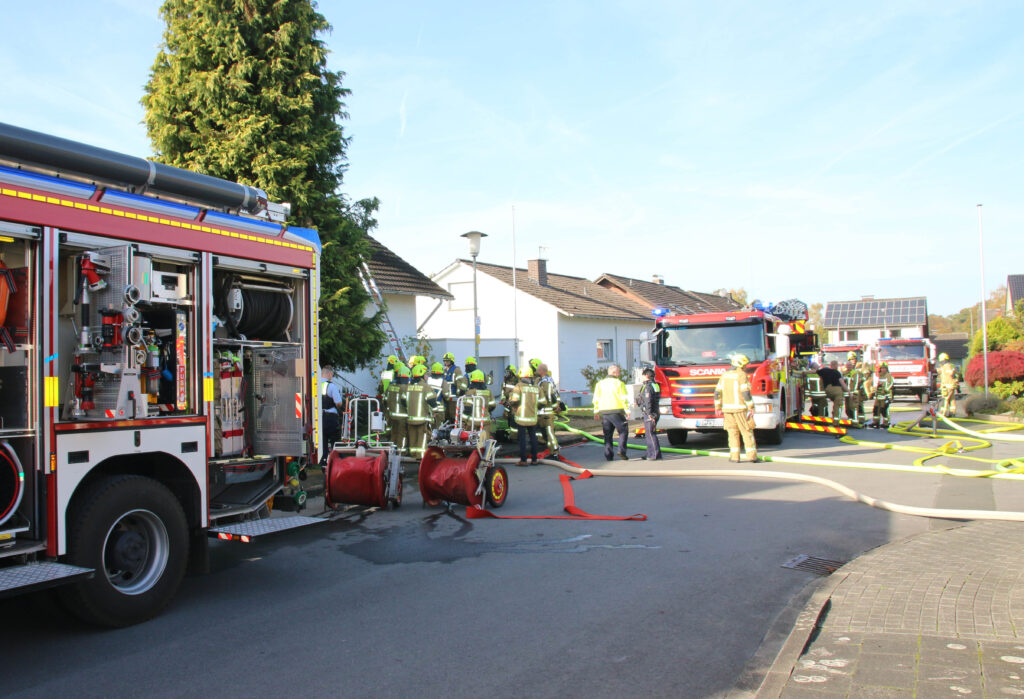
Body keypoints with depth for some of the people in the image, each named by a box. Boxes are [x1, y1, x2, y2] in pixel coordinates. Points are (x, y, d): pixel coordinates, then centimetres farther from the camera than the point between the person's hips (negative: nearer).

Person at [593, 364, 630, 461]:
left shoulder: (600, 384, 10)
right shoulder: (619, 383, -4)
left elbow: (596, 399, 10)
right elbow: (624, 398, -9)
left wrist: (596, 412, 15)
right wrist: (627, 410, -5)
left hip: (604, 412, 5)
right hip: (616, 411, -5)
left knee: (607, 434, 10)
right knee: (623, 431, 8)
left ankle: (608, 455, 7)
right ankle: (621, 450, -6)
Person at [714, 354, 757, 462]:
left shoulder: (725, 375, 10)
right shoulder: (742, 375, -9)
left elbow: (718, 393, 10)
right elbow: (746, 393, -16)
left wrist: (718, 407, 16)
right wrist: (751, 408, -13)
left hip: (727, 409, 5)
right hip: (740, 408, -5)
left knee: (733, 433, 8)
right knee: (747, 431, 3)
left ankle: (734, 456, 3)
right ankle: (751, 454, 2)